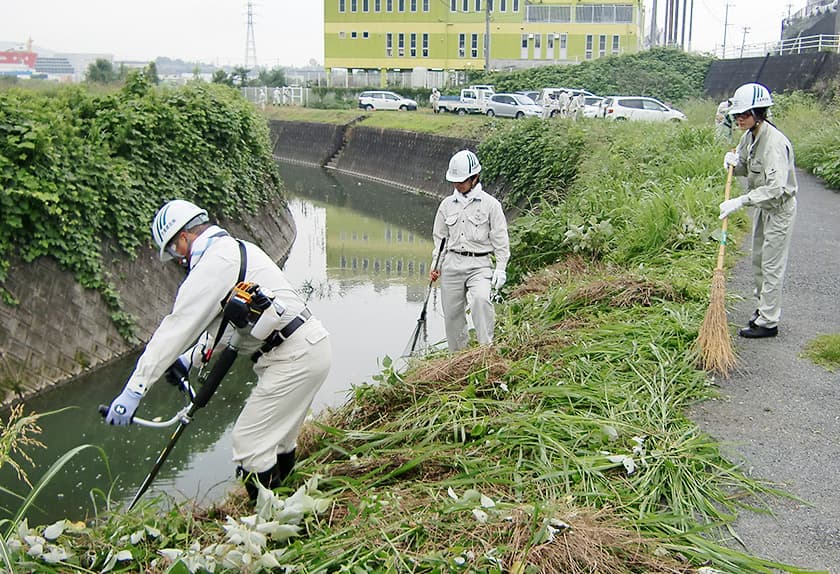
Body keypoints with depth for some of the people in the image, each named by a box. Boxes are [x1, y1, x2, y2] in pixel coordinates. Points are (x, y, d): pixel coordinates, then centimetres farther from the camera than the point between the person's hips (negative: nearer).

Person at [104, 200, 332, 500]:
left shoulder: (213, 263, -14)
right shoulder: (237, 248, 18)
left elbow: (178, 326, -16)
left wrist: (135, 388, -15)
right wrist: (190, 359, 25)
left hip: (294, 357, -10)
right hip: (311, 345, 10)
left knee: (250, 441, -5)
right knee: (277, 437, 21)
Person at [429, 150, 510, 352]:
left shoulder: (490, 204, 0)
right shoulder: (447, 204, 10)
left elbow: (500, 239, 2)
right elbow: (440, 237, 17)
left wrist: (500, 268, -5)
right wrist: (436, 264, 7)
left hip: (479, 264, -4)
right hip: (452, 263, 4)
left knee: (481, 299, -30)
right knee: (452, 312, 3)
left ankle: (486, 348, -23)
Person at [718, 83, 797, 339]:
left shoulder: (775, 142, -28)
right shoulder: (749, 136, -1)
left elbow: (777, 187, -34)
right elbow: (746, 168, 14)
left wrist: (741, 201, -39)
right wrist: (734, 163, -9)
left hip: (779, 208, -9)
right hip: (762, 206, 9)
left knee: (771, 265, -2)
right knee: (758, 260, 18)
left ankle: (768, 322, 7)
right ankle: (763, 307, 34)